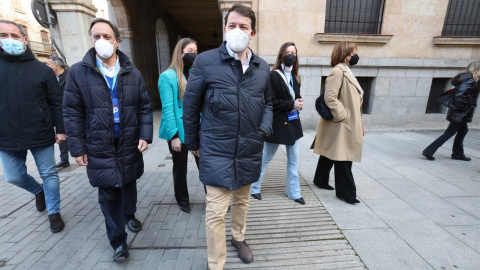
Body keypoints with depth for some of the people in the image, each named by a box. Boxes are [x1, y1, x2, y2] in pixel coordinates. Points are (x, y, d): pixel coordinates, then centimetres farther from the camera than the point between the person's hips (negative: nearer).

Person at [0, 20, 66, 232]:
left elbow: (56, 102, -1)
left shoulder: (42, 69, -1)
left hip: (41, 136, -3)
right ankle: (39, 191, 44)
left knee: (49, 174, 6)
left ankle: (54, 212, 22)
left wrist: (60, 129, -5)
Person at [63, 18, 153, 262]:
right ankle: (118, 240, 23)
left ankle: (129, 215, 47)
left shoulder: (133, 73, 3)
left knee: (129, 185, 20)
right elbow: (72, 113, -2)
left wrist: (145, 135, -7)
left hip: (130, 144, 2)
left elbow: (144, 107, 3)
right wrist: (77, 148, -4)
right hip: (100, 148, -1)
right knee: (108, 194, 6)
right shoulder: (78, 72, -3)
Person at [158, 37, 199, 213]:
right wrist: (174, 135, -15)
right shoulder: (168, 77, -8)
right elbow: (168, 108, -12)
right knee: (180, 169, 14)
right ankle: (183, 201, 36)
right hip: (179, 132, -3)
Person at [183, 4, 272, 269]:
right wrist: (193, 143, 4)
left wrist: (265, 127, -3)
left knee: (242, 200, 23)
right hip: (217, 151, -4)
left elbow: (267, 103, 16)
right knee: (216, 212, 3)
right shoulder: (205, 61, -6)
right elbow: (190, 106, 0)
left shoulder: (262, 68, 6)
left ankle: (238, 237, 50)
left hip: (250, 150, 4)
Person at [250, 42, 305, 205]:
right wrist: (291, 105, -16)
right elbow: (271, 102, -17)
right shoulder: (274, 76, -11)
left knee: (293, 160, 11)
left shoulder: (295, 77, 11)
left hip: (293, 123, 7)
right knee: (266, 158, 7)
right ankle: (254, 188, 27)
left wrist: (298, 103, -2)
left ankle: (293, 192, 26)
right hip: (277, 123, -7)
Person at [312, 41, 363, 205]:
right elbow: (330, 97, -26)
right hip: (340, 125, -10)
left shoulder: (346, 72, 16)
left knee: (329, 154, 19)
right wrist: (343, 115, -21)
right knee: (343, 159, -1)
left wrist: (358, 123, 20)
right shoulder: (337, 72, -16)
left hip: (347, 125, 10)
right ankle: (346, 192, 12)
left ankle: (320, 180, 33)